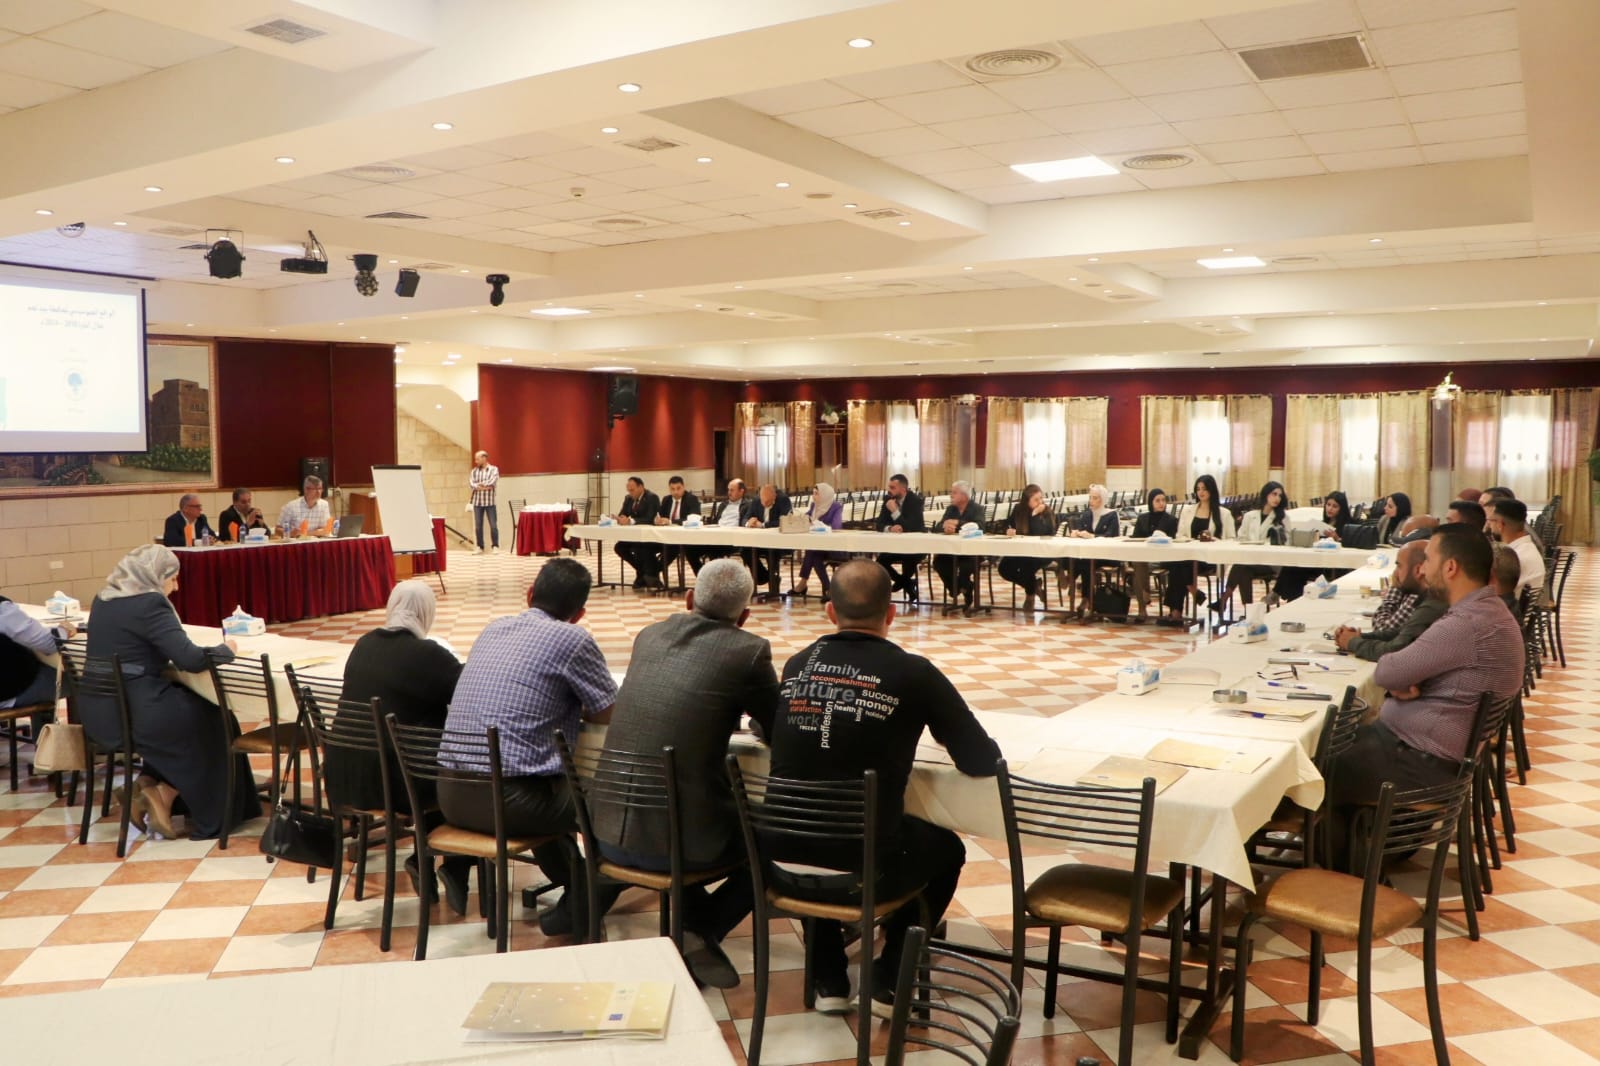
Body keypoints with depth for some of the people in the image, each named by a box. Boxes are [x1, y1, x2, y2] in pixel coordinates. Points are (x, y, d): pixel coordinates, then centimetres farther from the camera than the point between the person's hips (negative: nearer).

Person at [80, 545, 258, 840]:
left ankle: (149, 785, 16)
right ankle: (164, 796, 13)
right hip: (132, 714, -8)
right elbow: (190, 659, -21)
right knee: (213, 720, 13)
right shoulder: (150, 603, -16)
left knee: (190, 705, 24)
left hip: (98, 711, 8)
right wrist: (225, 649, -3)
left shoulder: (103, 600, 10)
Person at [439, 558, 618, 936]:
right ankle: (578, 907, 27)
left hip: (451, 794, 7)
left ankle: (568, 876, 43)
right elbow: (610, 714, 3)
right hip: (508, 799, -7)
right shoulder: (572, 639, -6)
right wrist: (576, 706, 21)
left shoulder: (493, 629, 13)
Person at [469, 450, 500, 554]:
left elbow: (492, 482, -14)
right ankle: (480, 547, 10)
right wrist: (484, 486, -16)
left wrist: (478, 484, -5)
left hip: (490, 502, -3)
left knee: (493, 525, -3)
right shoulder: (474, 471, 10)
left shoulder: (494, 469, 0)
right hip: (477, 502, 3)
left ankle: (495, 546, 4)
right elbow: (471, 484, -3)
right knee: (478, 526, 3)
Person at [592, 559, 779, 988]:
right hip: (685, 840, -5)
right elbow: (779, 732, 3)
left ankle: (697, 920, 32)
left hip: (611, 832, 6)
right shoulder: (748, 649, -9)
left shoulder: (648, 635, 8)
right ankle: (703, 933, 8)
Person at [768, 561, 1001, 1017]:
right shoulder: (913, 673, -8)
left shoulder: (797, 664, 3)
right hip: (868, 871, -3)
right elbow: (982, 761, -4)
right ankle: (889, 980, 25)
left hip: (785, 863, 3)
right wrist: (947, 731, 19)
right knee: (947, 848, 28)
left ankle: (828, 981, 34)